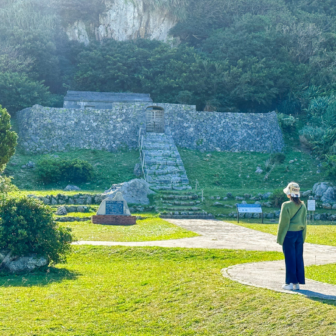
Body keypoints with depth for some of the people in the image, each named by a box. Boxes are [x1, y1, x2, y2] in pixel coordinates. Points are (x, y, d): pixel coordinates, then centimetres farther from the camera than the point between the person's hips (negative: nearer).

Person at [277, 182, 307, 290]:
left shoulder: (286, 205, -14)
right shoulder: (302, 205, 4)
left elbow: (283, 223, -11)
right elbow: (304, 222, 10)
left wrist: (279, 238, -3)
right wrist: (303, 237, 18)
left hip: (289, 234, -5)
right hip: (299, 234, 6)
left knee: (290, 259, 1)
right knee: (299, 258, 10)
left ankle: (290, 283, 5)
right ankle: (297, 282, 15)